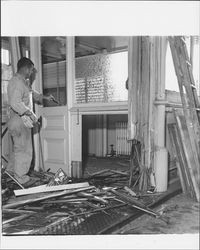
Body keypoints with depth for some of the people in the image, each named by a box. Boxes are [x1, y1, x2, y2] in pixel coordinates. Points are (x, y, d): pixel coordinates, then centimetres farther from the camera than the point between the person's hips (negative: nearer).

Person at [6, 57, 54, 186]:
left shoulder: (23, 82, 16)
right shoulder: (17, 82, -18)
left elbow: (31, 92, 35)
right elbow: (16, 103, -29)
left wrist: (44, 97, 32)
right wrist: (31, 113, -26)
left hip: (22, 121, 11)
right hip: (20, 121, -11)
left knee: (18, 149, 20)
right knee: (24, 150, -1)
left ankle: (11, 172, 33)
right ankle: (21, 178, 12)